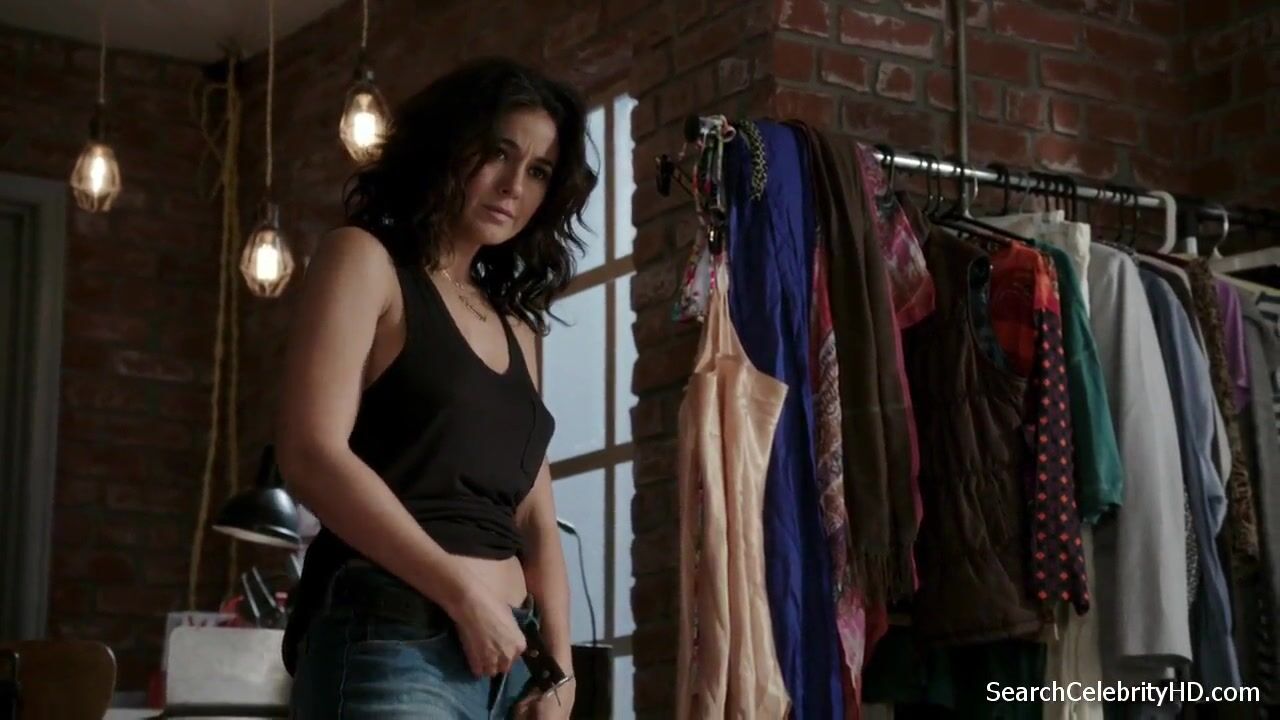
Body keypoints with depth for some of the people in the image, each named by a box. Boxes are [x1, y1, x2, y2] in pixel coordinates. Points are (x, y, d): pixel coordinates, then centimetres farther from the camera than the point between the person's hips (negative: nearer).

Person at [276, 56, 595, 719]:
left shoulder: (513, 324, 21)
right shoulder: (365, 260, 2)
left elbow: (534, 520, 16)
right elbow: (312, 454, -12)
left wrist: (558, 665, 1)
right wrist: (464, 594, -13)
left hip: (506, 653, 7)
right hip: (389, 646, -7)